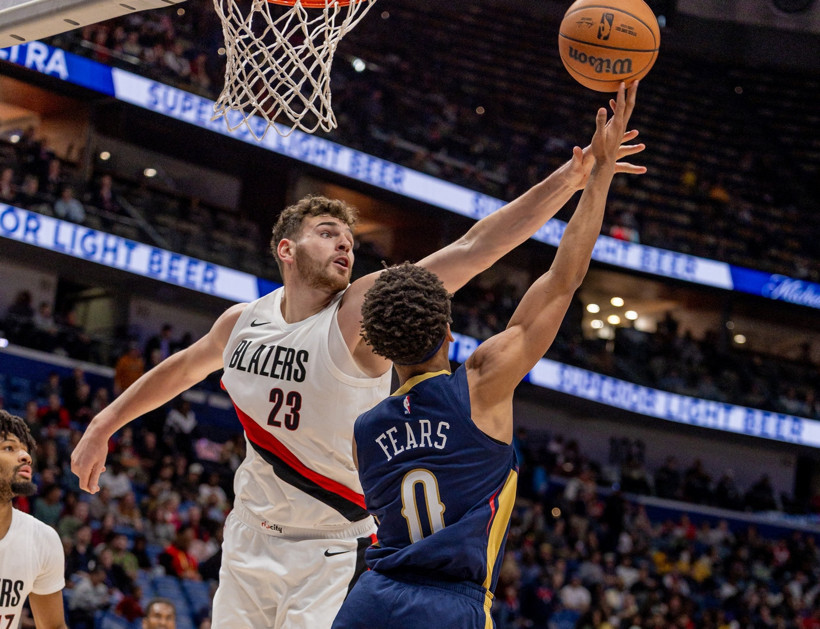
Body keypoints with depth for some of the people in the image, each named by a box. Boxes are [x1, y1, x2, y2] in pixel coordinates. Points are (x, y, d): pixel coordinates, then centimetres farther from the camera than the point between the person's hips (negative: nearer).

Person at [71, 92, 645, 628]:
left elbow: (474, 248, -25)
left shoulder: (361, 311, -15)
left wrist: (570, 178, -34)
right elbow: (182, 368, 23)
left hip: (334, 551, -5)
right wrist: (103, 425, 28)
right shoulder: (243, 322, 0)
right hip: (252, 536, 5)